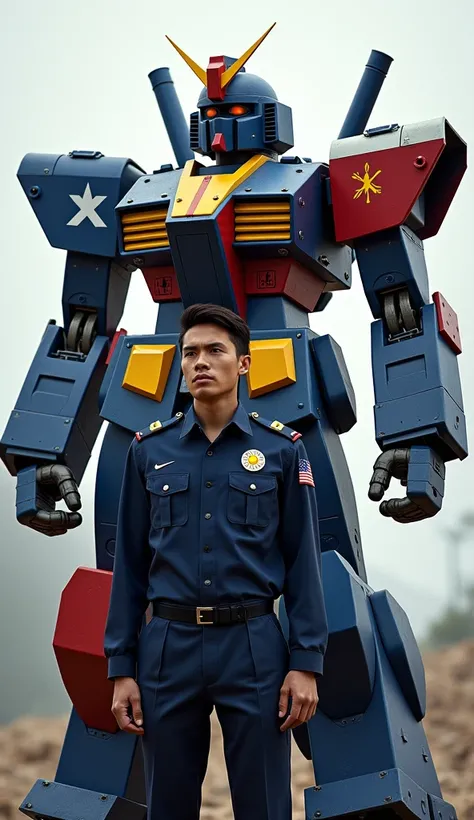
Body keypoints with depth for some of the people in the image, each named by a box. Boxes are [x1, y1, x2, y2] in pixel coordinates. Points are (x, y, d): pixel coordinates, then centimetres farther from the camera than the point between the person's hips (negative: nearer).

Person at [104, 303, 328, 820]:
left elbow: (303, 560, 0)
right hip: (169, 646, 2)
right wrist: (121, 667, 2)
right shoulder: (150, 451, 6)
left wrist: (306, 663, -6)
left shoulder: (281, 449, 1)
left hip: (253, 646, -1)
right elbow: (130, 564, 7)